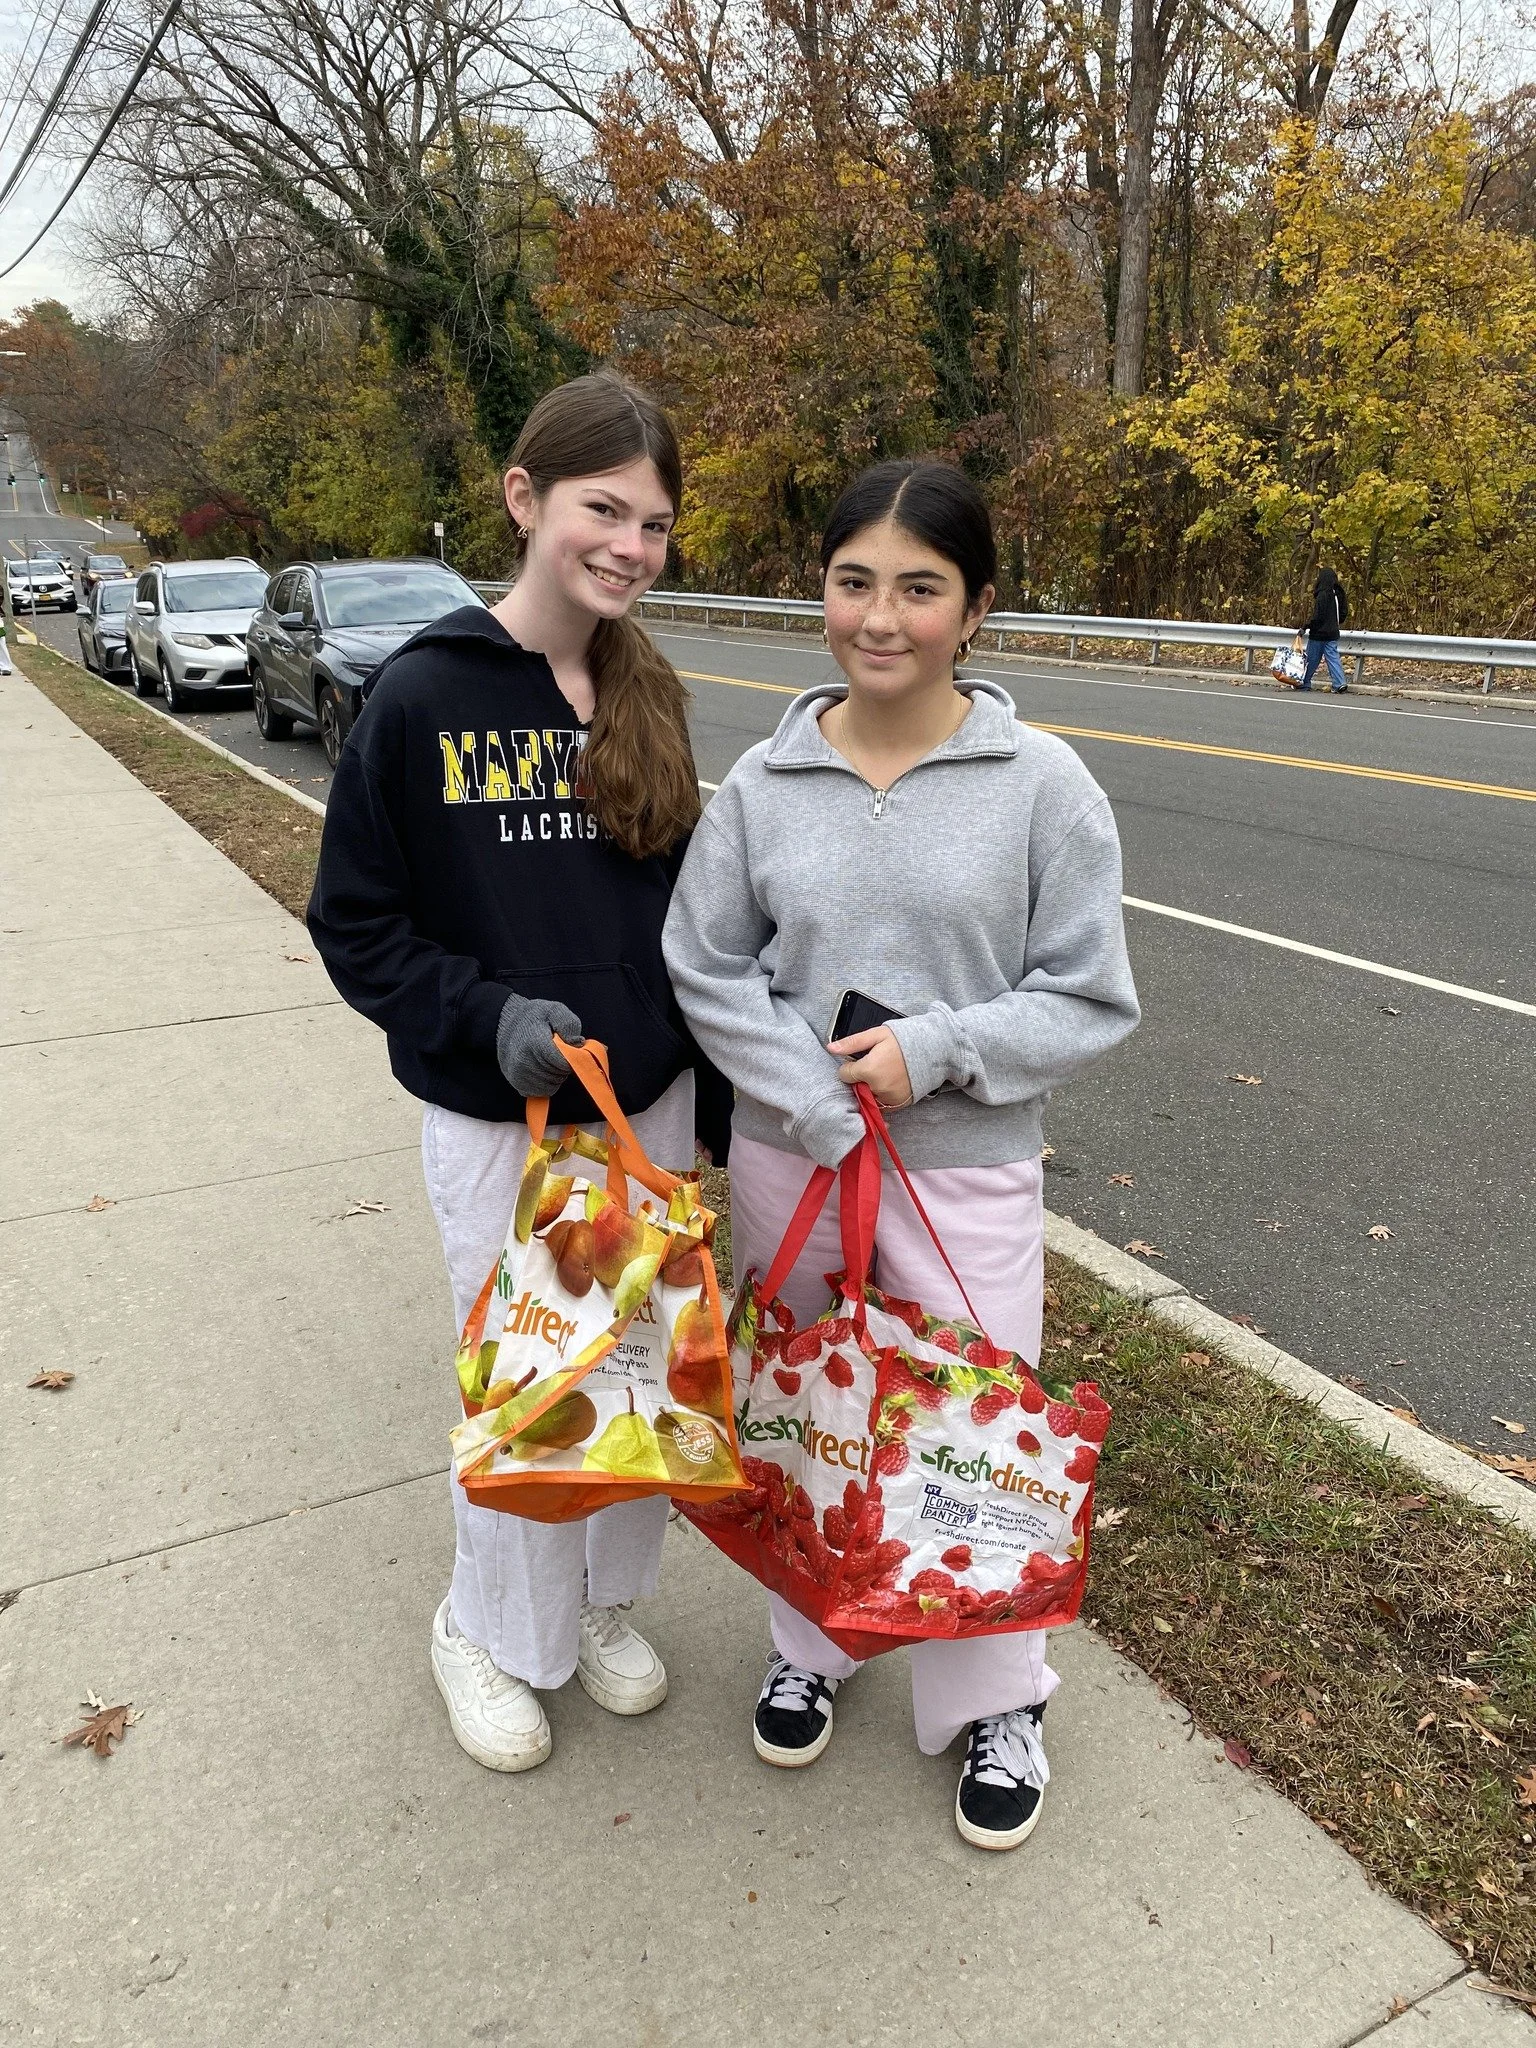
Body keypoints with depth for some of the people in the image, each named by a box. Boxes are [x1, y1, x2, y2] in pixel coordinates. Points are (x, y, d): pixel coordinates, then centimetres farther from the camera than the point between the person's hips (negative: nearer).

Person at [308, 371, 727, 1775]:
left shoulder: (648, 698, 2)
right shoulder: (426, 693, -12)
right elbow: (356, 925, -8)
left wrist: (719, 1097, 10)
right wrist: (491, 1014, -23)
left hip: (652, 1107, 4)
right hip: (499, 1120, -4)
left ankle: (604, 1600, 41)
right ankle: (493, 1632, 36)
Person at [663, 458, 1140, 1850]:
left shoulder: (1042, 784, -9)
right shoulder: (765, 783, -4)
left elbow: (1090, 998, -6)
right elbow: (706, 967, -2)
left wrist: (936, 1048, -19)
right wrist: (823, 1108, -14)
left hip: (969, 1172, -2)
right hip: (787, 1160, 3)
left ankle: (998, 1702, 36)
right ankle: (812, 1645, 45)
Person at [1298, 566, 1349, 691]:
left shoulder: (1323, 595, -18)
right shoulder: (1338, 594, 5)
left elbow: (1317, 616, -20)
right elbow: (1344, 613, 12)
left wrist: (1304, 628, -13)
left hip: (1319, 633, -7)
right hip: (1333, 633, 7)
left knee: (1311, 659, 6)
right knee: (1333, 657, 4)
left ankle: (1304, 683, 16)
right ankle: (1340, 683, -9)